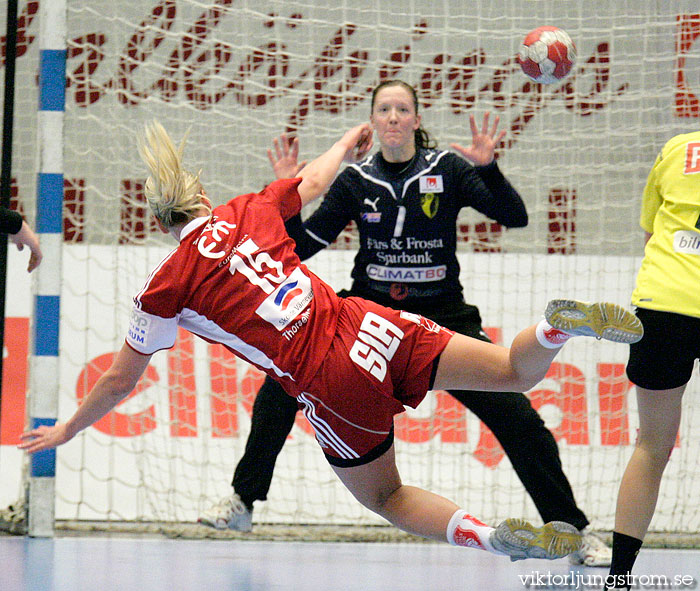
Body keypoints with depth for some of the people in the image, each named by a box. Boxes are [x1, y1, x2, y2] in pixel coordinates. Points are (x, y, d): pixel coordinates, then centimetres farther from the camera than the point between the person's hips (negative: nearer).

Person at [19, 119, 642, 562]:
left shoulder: (168, 285, 3)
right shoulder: (250, 210, 13)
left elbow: (119, 381, 11)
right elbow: (312, 182, 34)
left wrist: (67, 430, 27)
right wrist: (346, 145, 55)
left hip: (329, 384, -4)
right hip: (367, 329, 4)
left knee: (386, 499, 17)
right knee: (516, 371, 8)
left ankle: (498, 538, -7)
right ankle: (559, 324, -26)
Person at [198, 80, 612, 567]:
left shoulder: (447, 170, -7)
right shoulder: (357, 181, -2)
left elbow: (516, 217, -14)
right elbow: (301, 247, -1)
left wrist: (488, 169, -29)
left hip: (442, 317, -2)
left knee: (517, 417, -14)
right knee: (283, 385, -13)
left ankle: (576, 531, -1)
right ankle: (243, 502, 2)